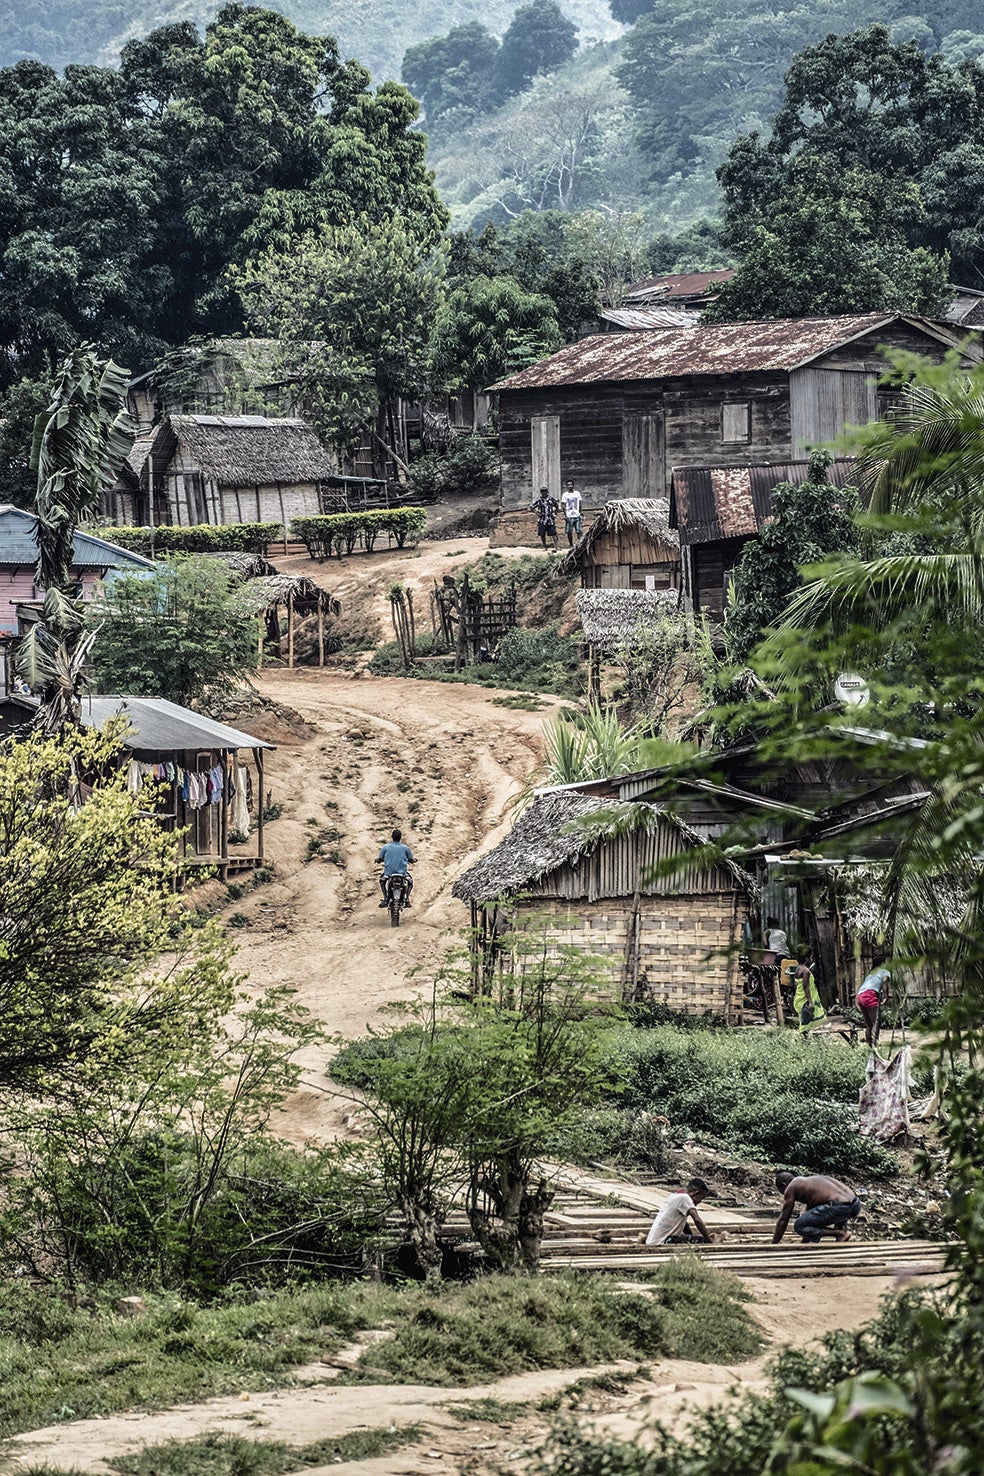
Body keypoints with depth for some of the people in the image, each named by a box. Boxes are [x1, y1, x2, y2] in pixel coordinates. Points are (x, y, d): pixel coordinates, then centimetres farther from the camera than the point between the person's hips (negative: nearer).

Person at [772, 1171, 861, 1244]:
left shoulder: (791, 1188, 9)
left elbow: (783, 1220, 11)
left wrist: (774, 1245, 20)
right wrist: (805, 1242, 47)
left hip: (839, 1208, -9)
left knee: (798, 1226, -1)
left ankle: (839, 1233, -4)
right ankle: (842, 1228, 14)